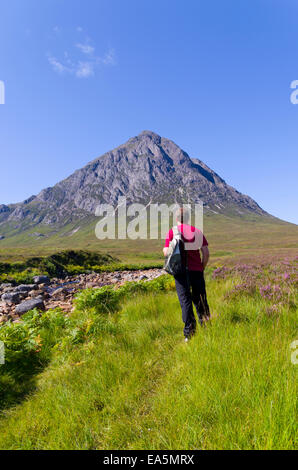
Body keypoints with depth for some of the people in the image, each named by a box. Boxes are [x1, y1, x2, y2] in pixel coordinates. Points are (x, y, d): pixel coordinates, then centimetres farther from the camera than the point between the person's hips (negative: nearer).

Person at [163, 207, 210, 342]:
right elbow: (206, 253, 3)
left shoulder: (172, 232, -2)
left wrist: (164, 249, 16)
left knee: (185, 300, 2)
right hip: (197, 270, 3)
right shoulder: (197, 232, 7)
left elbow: (167, 253, -8)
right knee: (199, 299, 16)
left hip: (181, 270, -2)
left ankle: (189, 333, 4)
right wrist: (202, 268, 15)